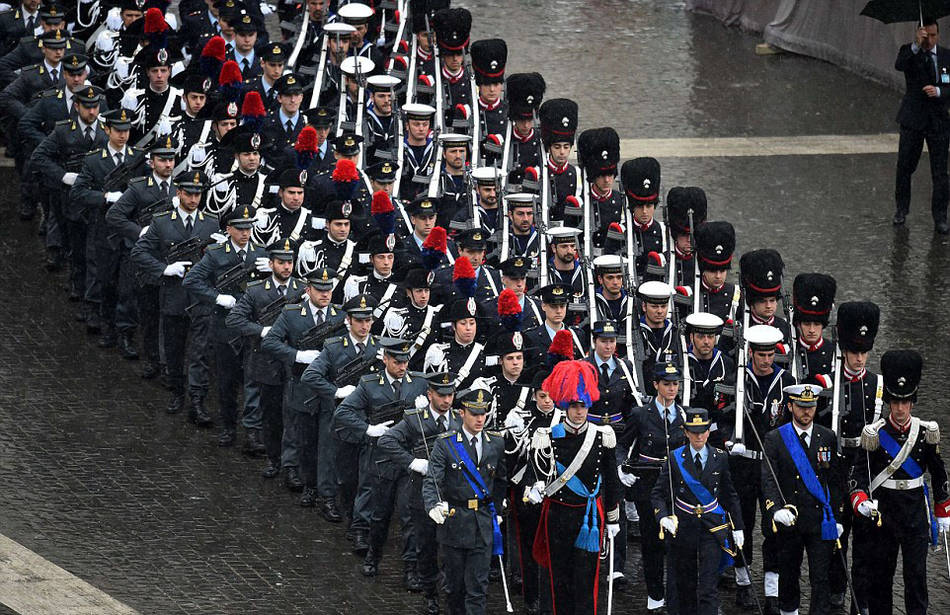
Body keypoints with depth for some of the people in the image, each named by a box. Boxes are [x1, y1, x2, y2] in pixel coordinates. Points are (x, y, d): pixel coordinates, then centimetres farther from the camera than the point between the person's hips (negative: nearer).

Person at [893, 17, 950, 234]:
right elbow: (899, 65, -25)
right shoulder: (909, 52, -1)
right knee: (904, 167, 6)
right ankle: (902, 209, 26)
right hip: (913, 119, -1)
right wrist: (916, 46, -37)